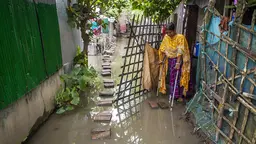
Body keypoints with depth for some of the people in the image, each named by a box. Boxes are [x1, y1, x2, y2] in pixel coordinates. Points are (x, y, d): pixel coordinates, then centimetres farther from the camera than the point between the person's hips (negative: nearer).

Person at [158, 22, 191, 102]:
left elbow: (180, 51, -27)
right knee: (172, 77, 11)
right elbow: (163, 49, 4)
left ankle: (180, 95, 12)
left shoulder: (180, 37, -20)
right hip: (170, 60, 5)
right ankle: (173, 94, 25)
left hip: (179, 59, -5)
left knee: (179, 77, -1)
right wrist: (162, 60, 3)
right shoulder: (166, 37, -4)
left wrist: (178, 63, -33)